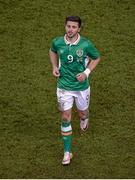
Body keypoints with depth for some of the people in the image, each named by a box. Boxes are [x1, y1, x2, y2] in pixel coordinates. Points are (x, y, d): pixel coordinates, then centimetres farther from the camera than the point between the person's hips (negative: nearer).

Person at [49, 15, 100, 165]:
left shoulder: (86, 44, -18)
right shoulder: (57, 42, -12)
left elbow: (96, 58, 0)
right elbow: (52, 51, 13)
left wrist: (86, 73, -14)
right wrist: (54, 67, -2)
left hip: (81, 86, 0)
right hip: (64, 86, 1)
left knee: (82, 113, 19)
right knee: (65, 118, 1)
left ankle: (84, 119, 60)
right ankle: (67, 152, 10)